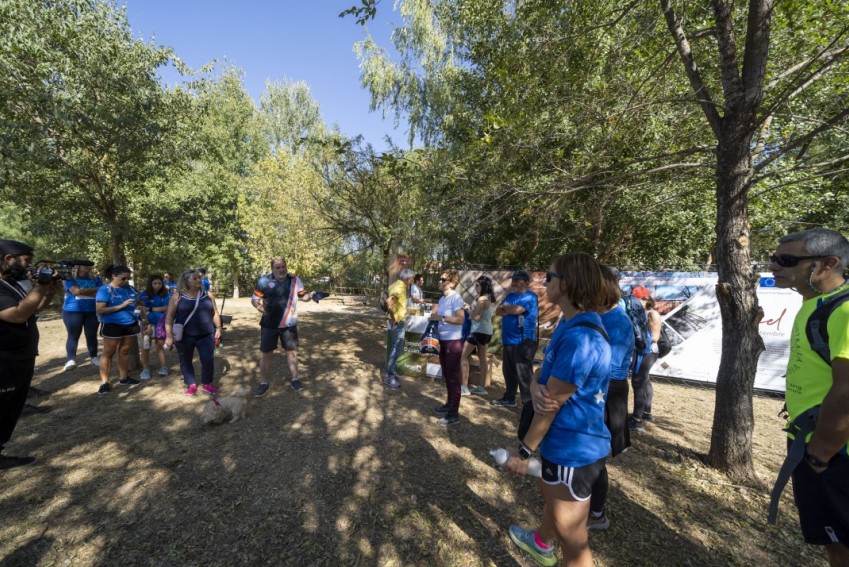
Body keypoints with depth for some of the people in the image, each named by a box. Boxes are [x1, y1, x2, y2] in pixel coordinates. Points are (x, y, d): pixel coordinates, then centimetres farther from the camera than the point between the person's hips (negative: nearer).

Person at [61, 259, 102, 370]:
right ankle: (71, 359, 1)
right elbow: (76, 291, -14)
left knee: (92, 335, 8)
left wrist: (82, 291, -10)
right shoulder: (70, 279, 2)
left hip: (92, 311, 2)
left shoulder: (96, 279, 11)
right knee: (73, 335, -1)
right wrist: (95, 290, -8)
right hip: (73, 311, -2)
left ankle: (93, 357, 16)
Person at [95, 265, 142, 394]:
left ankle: (124, 377, 23)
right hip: (112, 325, -5)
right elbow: (99, 310, -16)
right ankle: (104, 382, 9)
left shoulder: (130, 289, 6)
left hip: (130, 324, 5)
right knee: (108, 353, 3)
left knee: (125, 351, 13)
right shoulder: (105, 290, -9)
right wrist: (121, 306, -21)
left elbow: (138, 303, 22)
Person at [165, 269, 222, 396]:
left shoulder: (208, 295, 5)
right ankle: (191, 385, 25)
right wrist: (169, 335, -10)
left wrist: (218, 328, 6)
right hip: (185, 336, -1)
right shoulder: (177, 296, -3)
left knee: (208, 360, -2)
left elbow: (215, 313, 11)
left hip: (206, 335, 1)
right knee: (186, 361, 9)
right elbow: (169, 316, -4)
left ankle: (207, 384, 16)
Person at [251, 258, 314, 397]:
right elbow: (254, 298, -3)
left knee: (291, 351, 12)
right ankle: (263, 383, 26)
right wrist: (258, 305, -25)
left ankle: (294, 379, 30)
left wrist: (310, 296, -15)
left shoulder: (295, 280, -4)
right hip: (269, 325, -1)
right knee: (266, 354, 9)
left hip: (289, 324, 1)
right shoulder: (264, 281, -10)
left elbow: (303, 295, 7)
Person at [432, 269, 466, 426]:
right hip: (443, 340, 9)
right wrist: (434, 318, 3)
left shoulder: (456, 298, -15)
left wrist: (441, 317, -22)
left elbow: (460, 319, -24)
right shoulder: (442, 299, 12)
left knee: (454, 376, -2)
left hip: (454, 341, -9)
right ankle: (449, 404, 34)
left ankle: (454, 413, 7)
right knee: (446, 375, 19)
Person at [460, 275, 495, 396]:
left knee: (463, 356, -1)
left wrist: (469, 310, -3)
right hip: (487, 331, 9)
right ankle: (482, 387, 20)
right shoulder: (491, 299, 11)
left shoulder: (482, 299, -17)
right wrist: (472, 311, 10)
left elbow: (476, 316, -20)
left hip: (478, 331, -9)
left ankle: (464, 387, -2)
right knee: (483, 359, 13)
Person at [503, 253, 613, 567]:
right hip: (564, 441, 10)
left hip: (573, 447, -10)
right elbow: (545, 369, 4)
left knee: (572, 538, 12)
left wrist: (523, 450, -12)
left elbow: (552, 404, -24)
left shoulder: (579, 338, -30)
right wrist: (535, 388, -19)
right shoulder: (571, 324, 3)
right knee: (550, 493, 34)